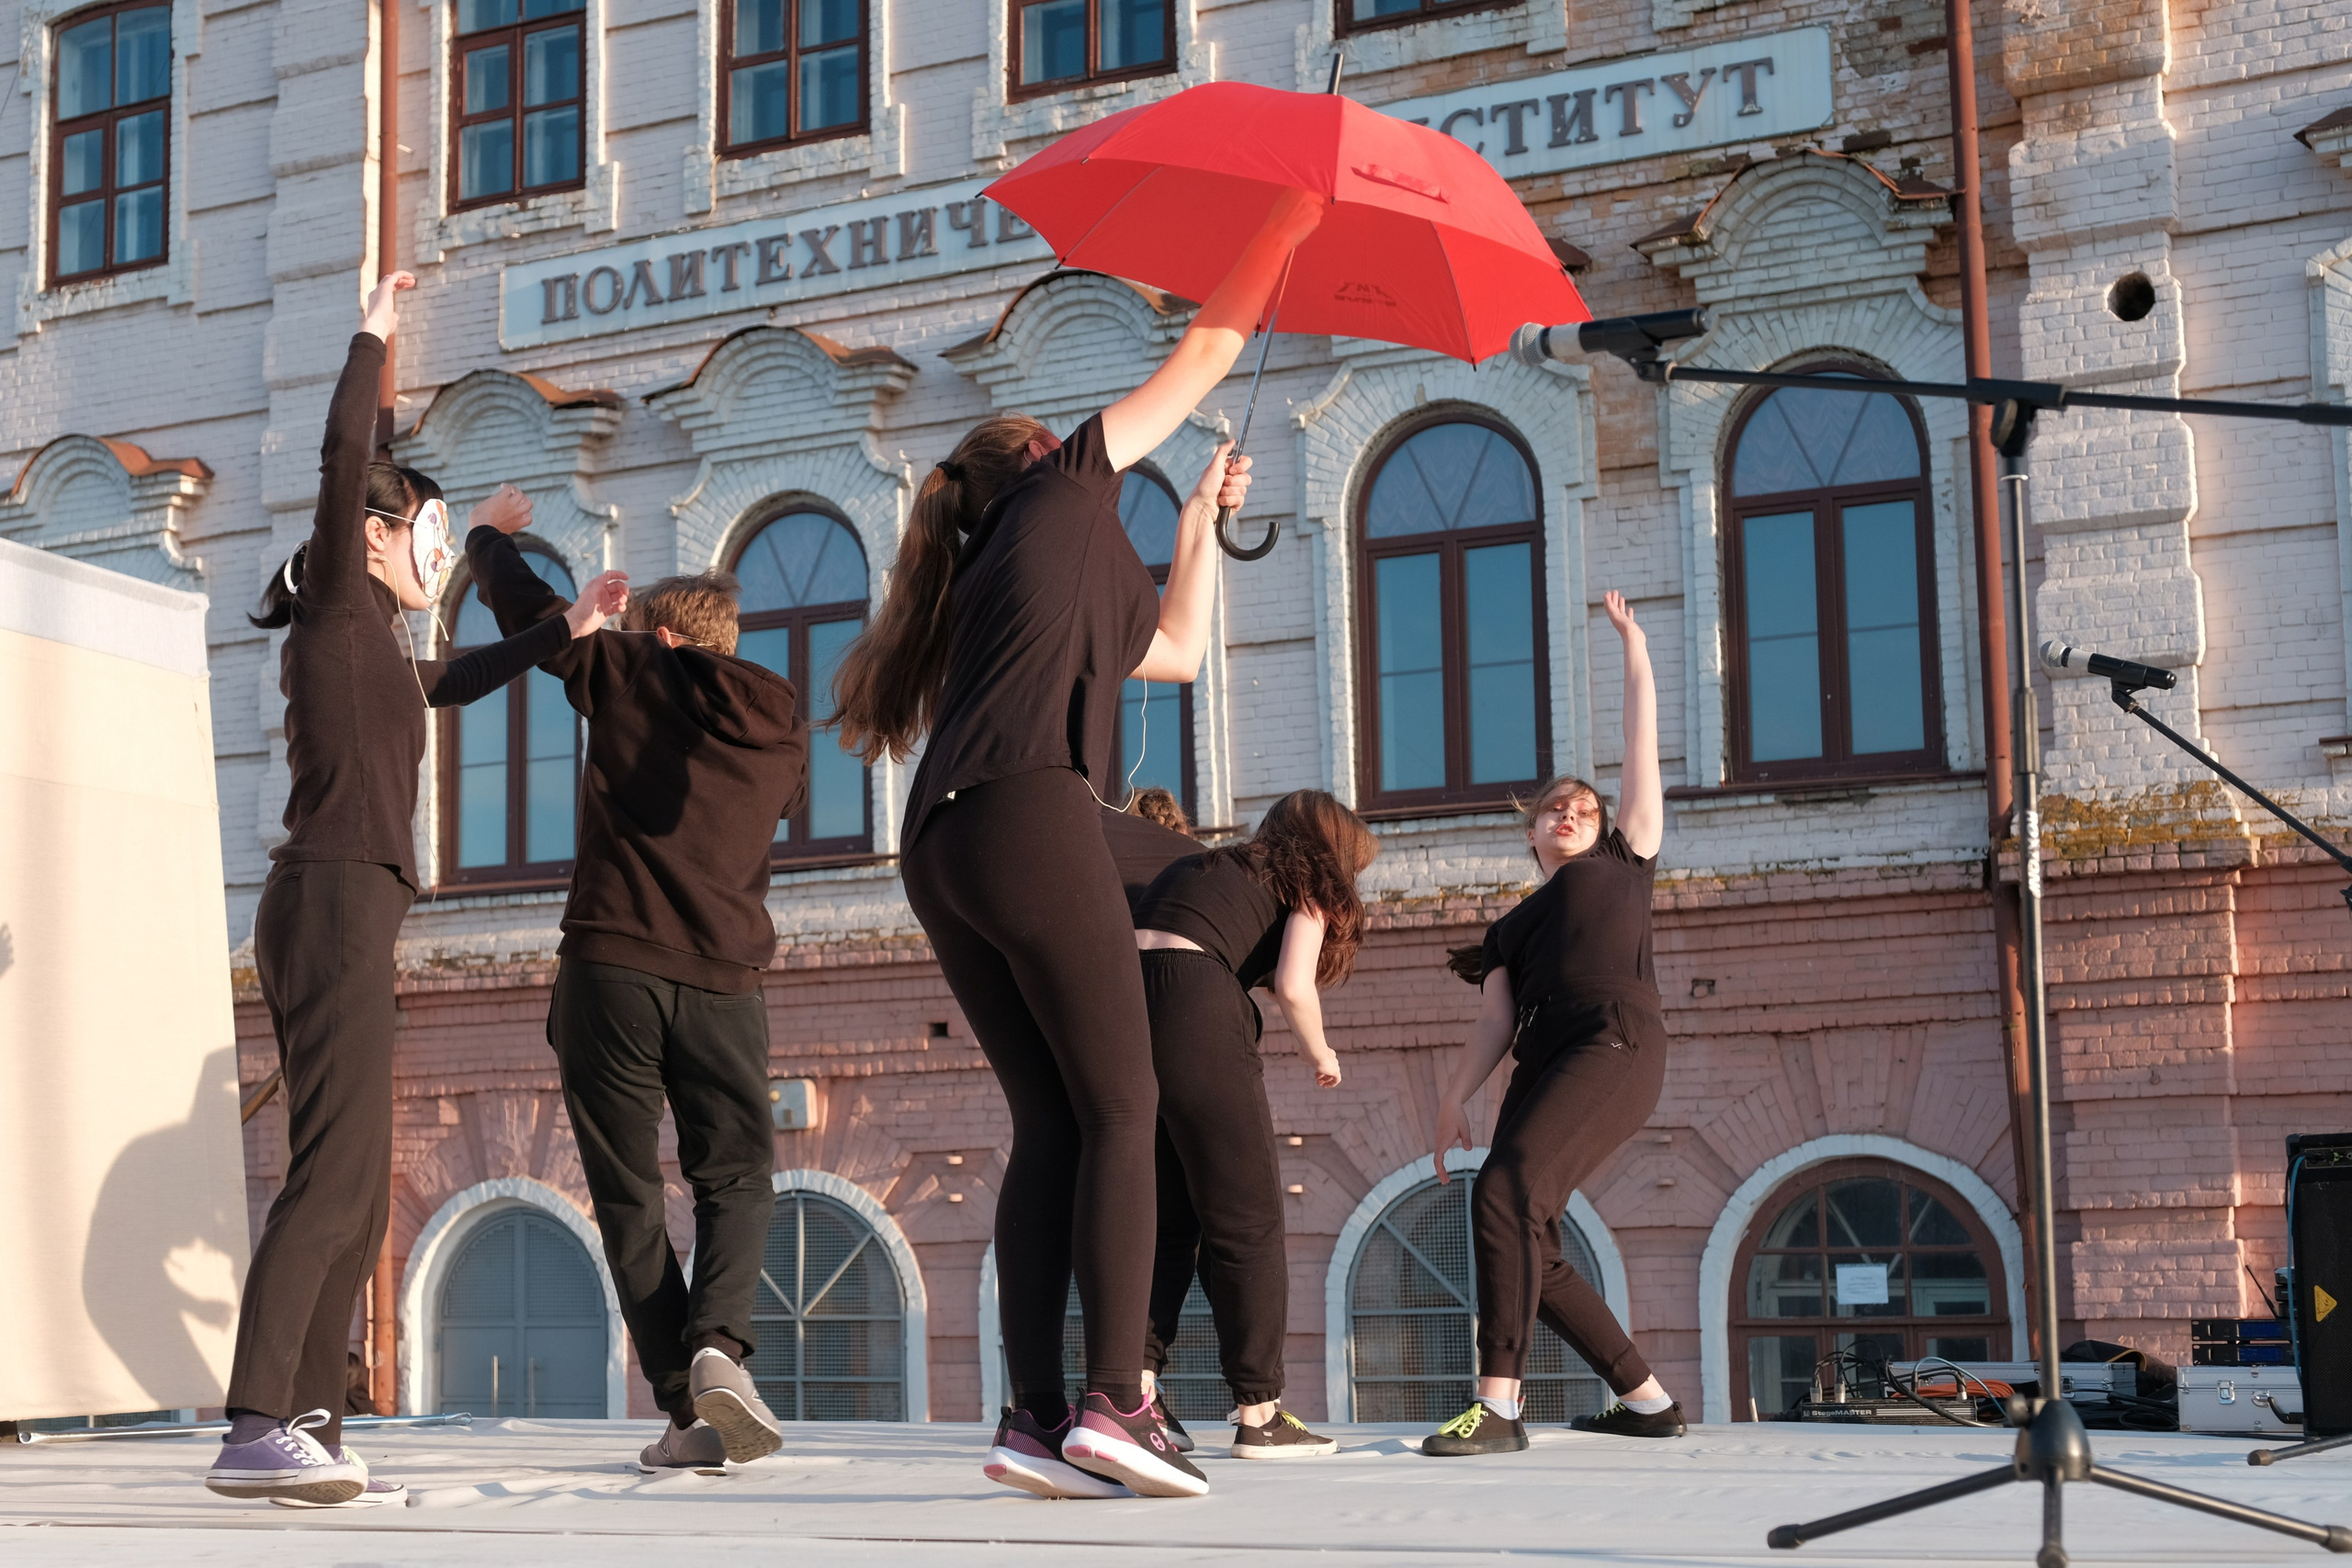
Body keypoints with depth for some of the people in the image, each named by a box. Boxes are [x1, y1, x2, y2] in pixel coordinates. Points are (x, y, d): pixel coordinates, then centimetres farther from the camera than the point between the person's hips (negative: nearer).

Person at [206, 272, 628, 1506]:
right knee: (333, 1176, -20)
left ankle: (307, 1430, 2)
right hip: (335, 899, -10)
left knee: (354, 1195, 5)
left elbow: (455, 682, 47)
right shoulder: (339, 603, 4)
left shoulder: (372, 645, 27)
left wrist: (563, 630, 47)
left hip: (338, 916, 10)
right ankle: (253, 1433, -29)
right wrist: (372, 336, -1)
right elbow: (343, 457, -10)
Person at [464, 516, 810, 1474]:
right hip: (723, 981, 2)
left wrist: (489, 536, 37)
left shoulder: (626, 673, 5)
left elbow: (523, 604, 15)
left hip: (611, 968, -2)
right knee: (737, 1181, 10)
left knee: (628, 1196, 5)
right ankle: (718, 1345, -17)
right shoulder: (781, 723, 13)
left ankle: (686, 1406, -3)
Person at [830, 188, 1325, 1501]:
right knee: (1121, 1109, -8)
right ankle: (1116, 1402, -17)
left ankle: (1036, 1417, -4)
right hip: (1031, 820, -8)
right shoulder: (1063, 487, 15)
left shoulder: (999, 583, 32)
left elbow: (1182, 651, 40)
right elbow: (1203, 358, 18)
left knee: (1050, 1123, 4)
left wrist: (1204, 519, 43)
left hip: (943, 854, 8)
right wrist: (1286, 228, 27)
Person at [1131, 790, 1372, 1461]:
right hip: (1196, 1009, -6)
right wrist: (1319, 1054, 15)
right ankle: (1259, 1414, 5)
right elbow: (1293, 986, -2)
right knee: (1246, 1221, 4)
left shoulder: (1199, 866, 31)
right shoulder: (1306, 883, 14)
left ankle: (1137, 1386, 5)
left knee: (1161, 1218, 15)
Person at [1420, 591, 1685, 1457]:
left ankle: (1497, 1407, -32)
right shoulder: (1511, 929, 30)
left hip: (1617, 1040, -6)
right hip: (1543, 1062, 6)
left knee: (1506, 1190, -25)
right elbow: (1495, 1019, 15)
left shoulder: (1623, 860, 22)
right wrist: (1457, 1094, 0)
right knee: (1530, 1249, -1)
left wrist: (1632, 641, 26)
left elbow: (1642, 745, 23)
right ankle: (1647, 1399, 13)